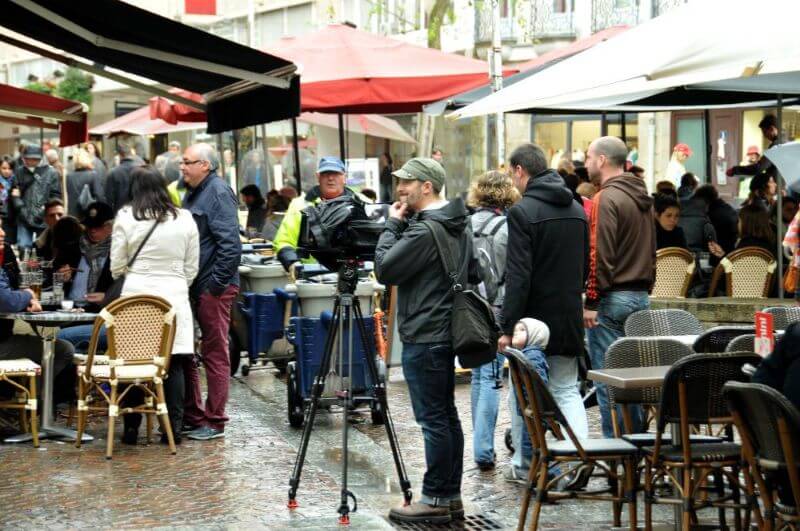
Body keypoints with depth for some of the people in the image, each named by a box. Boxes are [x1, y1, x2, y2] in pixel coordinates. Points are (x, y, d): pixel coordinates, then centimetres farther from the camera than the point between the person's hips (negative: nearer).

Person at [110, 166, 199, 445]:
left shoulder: (126, 218, -1)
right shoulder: (185, 219, 5)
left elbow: (117, 267, 3)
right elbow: (191, 268, 9)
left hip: (137, 294, -1)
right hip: (174, 295, 1)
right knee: (174, 362, 5)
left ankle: (131, 427, 6)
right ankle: (174, 427, 3)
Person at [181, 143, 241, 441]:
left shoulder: (219, 193, -12)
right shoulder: (192, 193, 17)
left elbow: (229, 243, -19)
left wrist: (217, 283, -21)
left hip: (213, 286, -10)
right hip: (193, 285, 10)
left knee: (215, 354, -2)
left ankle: (214, 422, 4)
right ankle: (191, 417, 20)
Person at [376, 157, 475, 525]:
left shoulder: (424, 231, -18)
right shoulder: (458, 226, 12)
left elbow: (384, 270, -16)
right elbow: (473, 274, 20)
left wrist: (392, 226, -8)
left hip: (424, 338, -10)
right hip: (447, 331, 10)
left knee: (433, 419, -6)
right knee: (446, 415, 12)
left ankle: (436, 500, -2)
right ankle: (451, 496, 17)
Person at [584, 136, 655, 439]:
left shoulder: (607, 199, -12)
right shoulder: (642, 198, 15)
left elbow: (600, 255, -17)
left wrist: (591, 302, -15)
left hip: (612, 299, -9)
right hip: (641, 296, 9)